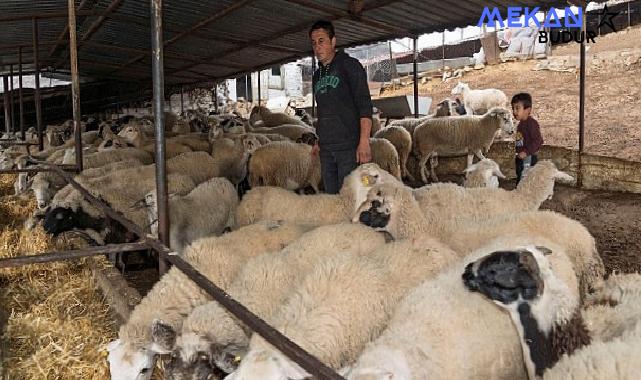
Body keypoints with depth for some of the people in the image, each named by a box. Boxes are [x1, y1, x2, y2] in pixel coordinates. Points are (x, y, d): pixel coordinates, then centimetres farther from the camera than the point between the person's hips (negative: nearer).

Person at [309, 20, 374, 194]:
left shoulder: (349, 65, -3)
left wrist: (364, 141, -20)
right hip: (326, 149, 7)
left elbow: (365, 105, -11)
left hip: (349, 147, -7)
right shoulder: (317, 76, 19)